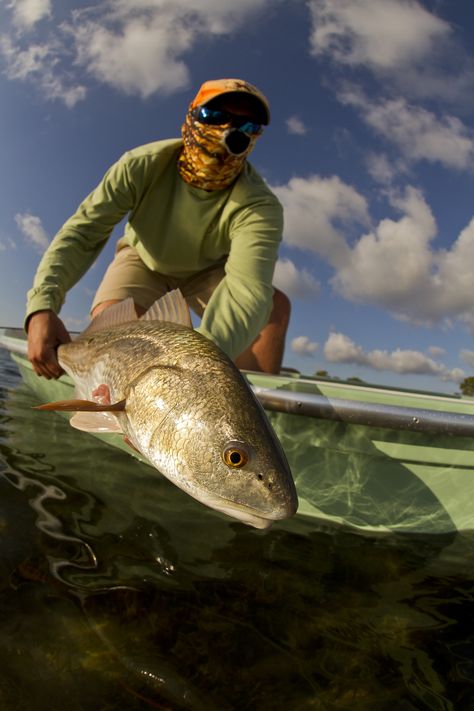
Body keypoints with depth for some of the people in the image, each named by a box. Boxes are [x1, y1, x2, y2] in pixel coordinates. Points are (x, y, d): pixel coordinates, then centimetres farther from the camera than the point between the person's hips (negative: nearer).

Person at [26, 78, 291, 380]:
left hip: (207, 271, 1)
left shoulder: (259, 206, -33)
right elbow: (82, 232, -31)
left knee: (275, 305, -24)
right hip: (144, 260, 0)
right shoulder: (143, 166, -28)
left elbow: (248, 289, -50)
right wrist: (42, 306, -50)